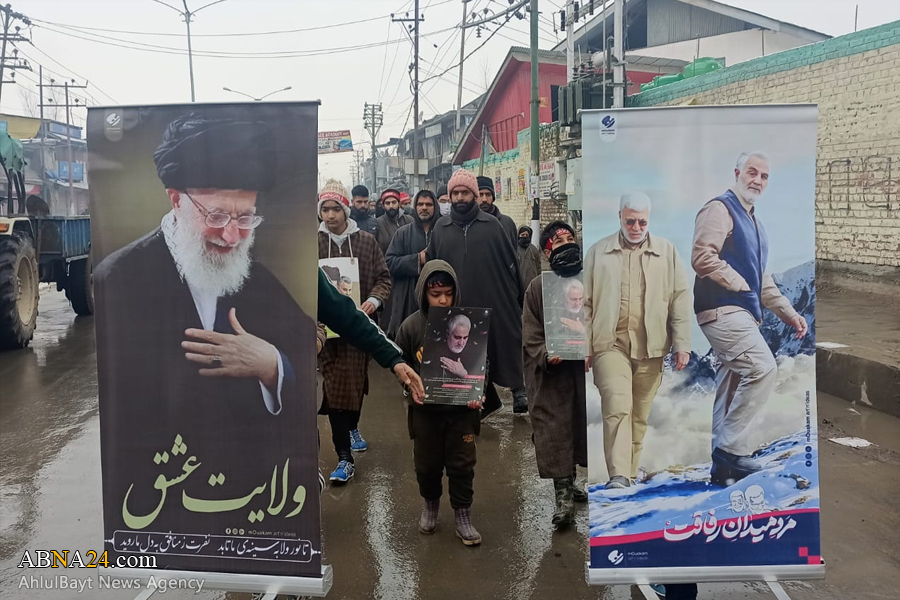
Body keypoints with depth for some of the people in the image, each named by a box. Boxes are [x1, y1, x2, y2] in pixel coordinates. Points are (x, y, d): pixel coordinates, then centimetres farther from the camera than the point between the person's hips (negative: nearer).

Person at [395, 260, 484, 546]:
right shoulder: (411, 326, -8)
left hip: (461, 407, -1)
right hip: (425, 409, 1)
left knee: (462, 464, 8)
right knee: (427, 464, 15)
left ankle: (463, 515, 24)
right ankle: (430, 504, 40)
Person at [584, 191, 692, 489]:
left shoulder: (666, 251, 9)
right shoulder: (598, 252, 7)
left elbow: (680, 298, 8)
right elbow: (585, 303, 7)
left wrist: (682, 344, 2)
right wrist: (583, 349, 4)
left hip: (651, 347, 2)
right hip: (611, 344, -1)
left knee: (640, 414, 7)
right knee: (617, 406, -16)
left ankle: (630, 474, 18)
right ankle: (618, 476, -18)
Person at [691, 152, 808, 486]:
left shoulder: (753, 222, 24)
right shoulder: (720, 209, -6)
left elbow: (761, 279, 28)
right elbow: (702, 257, -21)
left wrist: (788, 313, 21)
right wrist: (741, 284, -14)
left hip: (742, 314, 10)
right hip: (722, 310, -10)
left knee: (732, 385, 9)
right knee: (764, 369, -21)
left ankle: (722, 466, 15)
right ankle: (733, 447, -14)